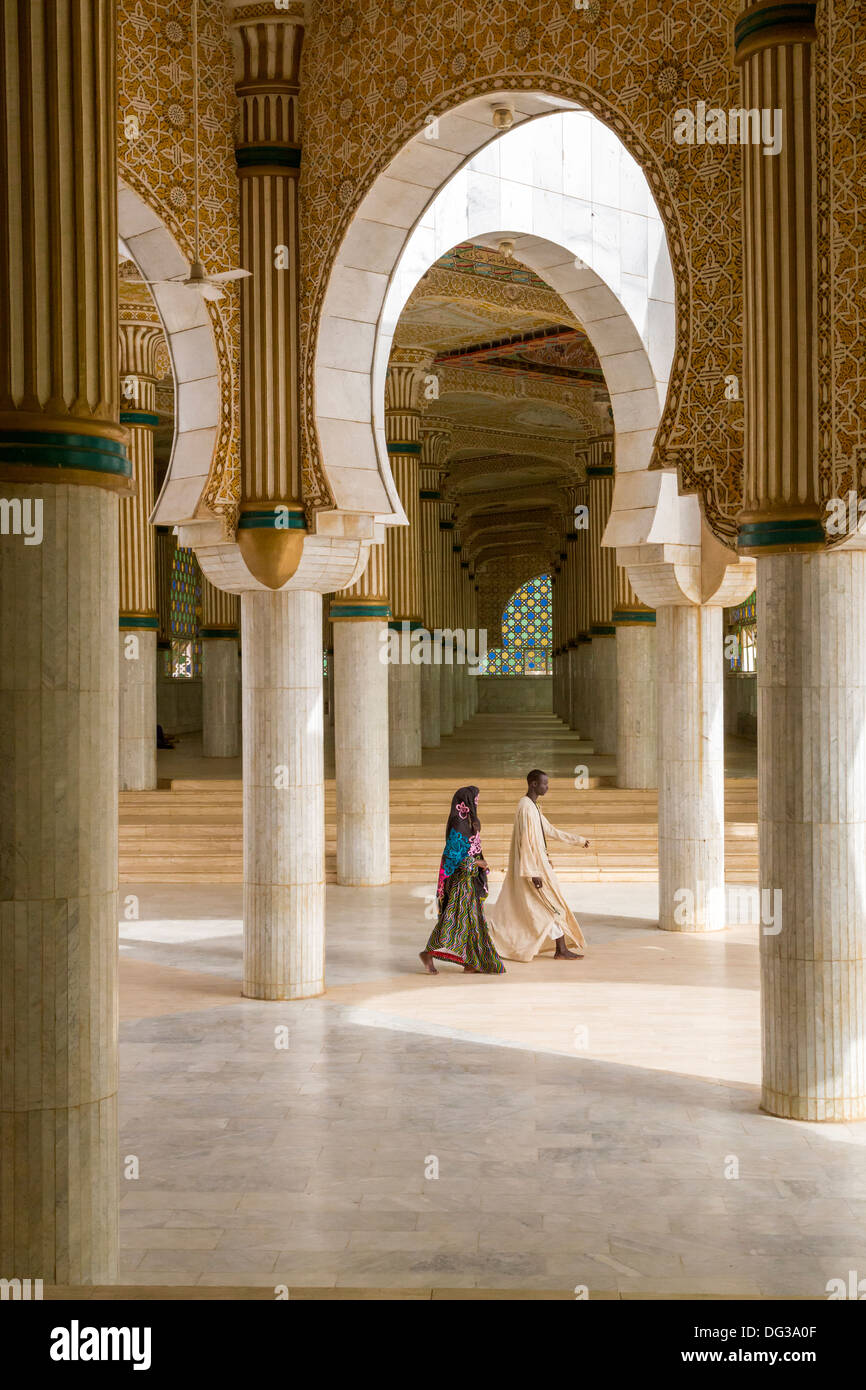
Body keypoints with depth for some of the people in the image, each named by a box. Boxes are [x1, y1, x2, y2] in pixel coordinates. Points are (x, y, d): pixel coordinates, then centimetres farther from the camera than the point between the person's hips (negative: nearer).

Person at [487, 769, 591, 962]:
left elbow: (551, 831, 24)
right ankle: (561, 950, 4)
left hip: (538, 862, 10)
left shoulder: (533, 807, 14)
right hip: (533, 865, -10)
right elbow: (525, 841, -23)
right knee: (553, 905, -3)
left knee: (512, 908, 12)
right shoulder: (526, 807, -19)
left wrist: (578, 839, 30)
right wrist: (533, 873, -24)